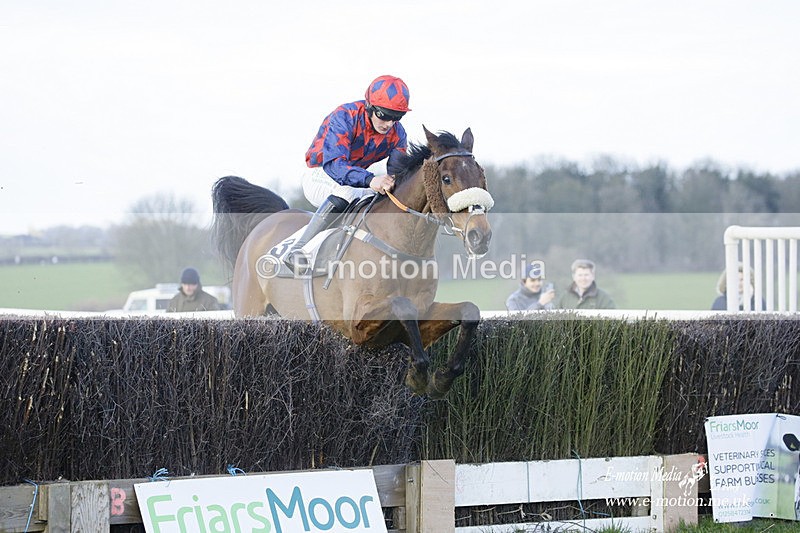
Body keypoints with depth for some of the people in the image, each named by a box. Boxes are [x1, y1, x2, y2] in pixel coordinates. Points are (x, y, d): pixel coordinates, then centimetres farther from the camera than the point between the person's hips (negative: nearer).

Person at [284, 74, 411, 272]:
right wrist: (370, 180, -53)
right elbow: (333, 164, -37)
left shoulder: (397, 133, -7)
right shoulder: (344, 117, -27)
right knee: (346, 193, -37)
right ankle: (296, 252, -39)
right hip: (319, 176, -7)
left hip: (357, 179, 7)